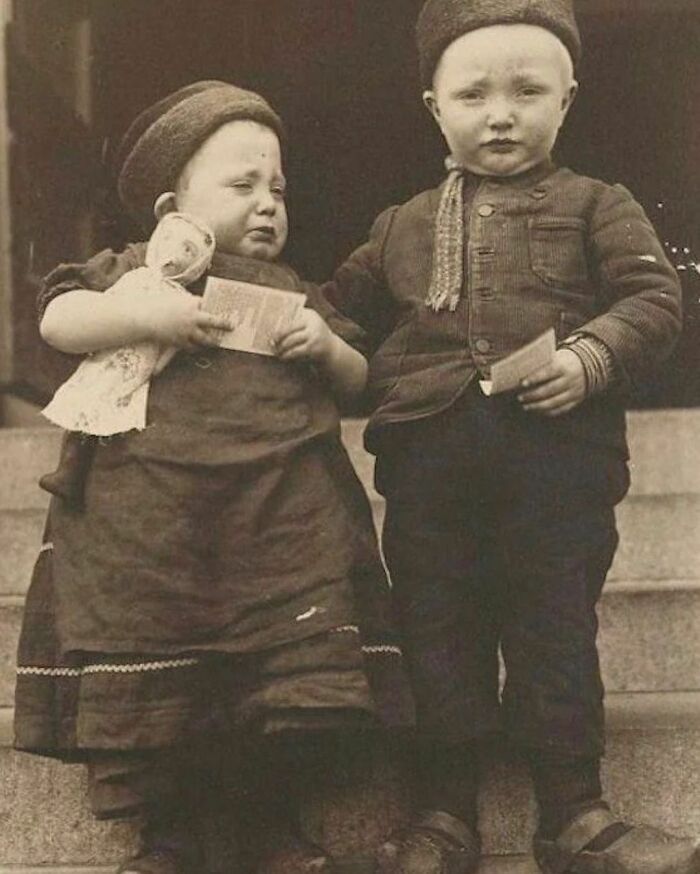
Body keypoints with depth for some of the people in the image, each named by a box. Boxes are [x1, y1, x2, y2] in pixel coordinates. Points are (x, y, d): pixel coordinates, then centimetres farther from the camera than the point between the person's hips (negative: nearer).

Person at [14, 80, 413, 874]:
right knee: (153, 683, 1)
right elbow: (58, 319, -4)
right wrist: (145, 314, -16)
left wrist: (327, 345, 0)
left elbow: (357, 380, 21)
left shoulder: (295, 293, 19)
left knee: (297, 678, -1)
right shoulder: (133, 270, 10)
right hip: (150, 524, -2)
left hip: (285, 518, 2)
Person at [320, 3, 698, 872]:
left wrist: (592, 357, -17)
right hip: (427, 465, 3)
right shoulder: (401, 227, 17)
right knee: (437, 634, 7)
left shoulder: (594, 206, 8)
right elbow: (341, 311, 25)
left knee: (554, 631, 3)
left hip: (558, 459, -3)